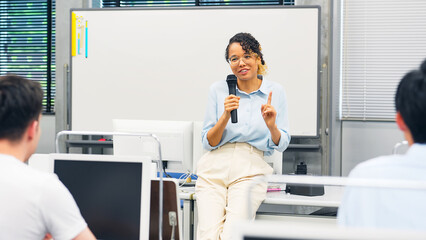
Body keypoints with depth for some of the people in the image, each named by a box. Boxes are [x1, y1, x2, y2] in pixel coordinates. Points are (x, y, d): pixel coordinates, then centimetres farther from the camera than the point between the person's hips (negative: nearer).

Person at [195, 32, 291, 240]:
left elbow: (281, 145, 10)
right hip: (215, 167, 1)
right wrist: (226, 116, -9)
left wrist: (272, 125, -11)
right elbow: (208, 143, 7)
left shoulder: (275, 92, 10)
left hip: (250, 170, 0)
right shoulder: (218, 90, 9)